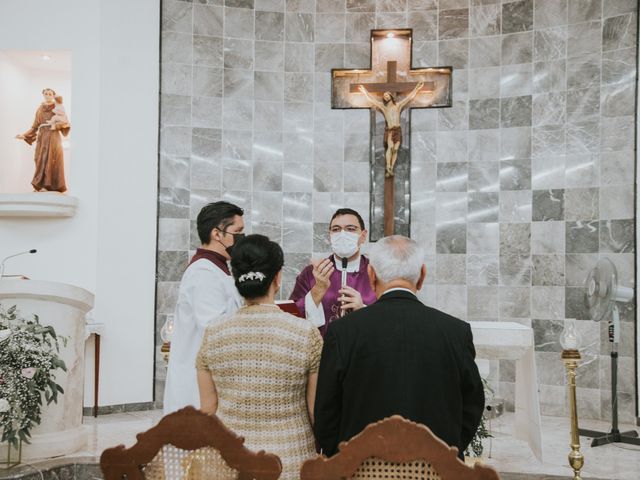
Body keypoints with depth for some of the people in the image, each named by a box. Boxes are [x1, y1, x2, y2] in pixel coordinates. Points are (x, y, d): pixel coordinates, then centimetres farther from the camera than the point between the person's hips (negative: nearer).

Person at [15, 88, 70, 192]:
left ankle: (55, 186, -7)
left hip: (54, 137, -4)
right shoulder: (39, 109, 14)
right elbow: (35, 126, 13)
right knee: (42, 161, -2)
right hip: (42, 138, 4)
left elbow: (64, 123, -2)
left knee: (54, 161, -9)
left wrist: (58, 125, -23)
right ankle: (42, 185, 0)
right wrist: (24, 135, 4)